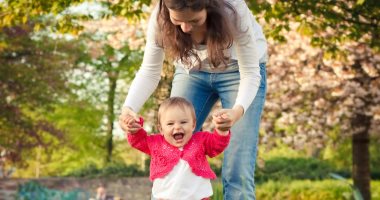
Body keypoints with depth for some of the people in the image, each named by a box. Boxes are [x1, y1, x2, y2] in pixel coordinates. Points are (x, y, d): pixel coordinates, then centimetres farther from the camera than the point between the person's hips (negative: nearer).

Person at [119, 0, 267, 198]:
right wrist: (128, 107, -37)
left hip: (238, 69, -3)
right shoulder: (160, 17, -28)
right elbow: (149, 71, -17)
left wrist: (239, 110, -48)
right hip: (192, 70, 3)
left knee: (237, 170, -12)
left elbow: (250, 72, -27)